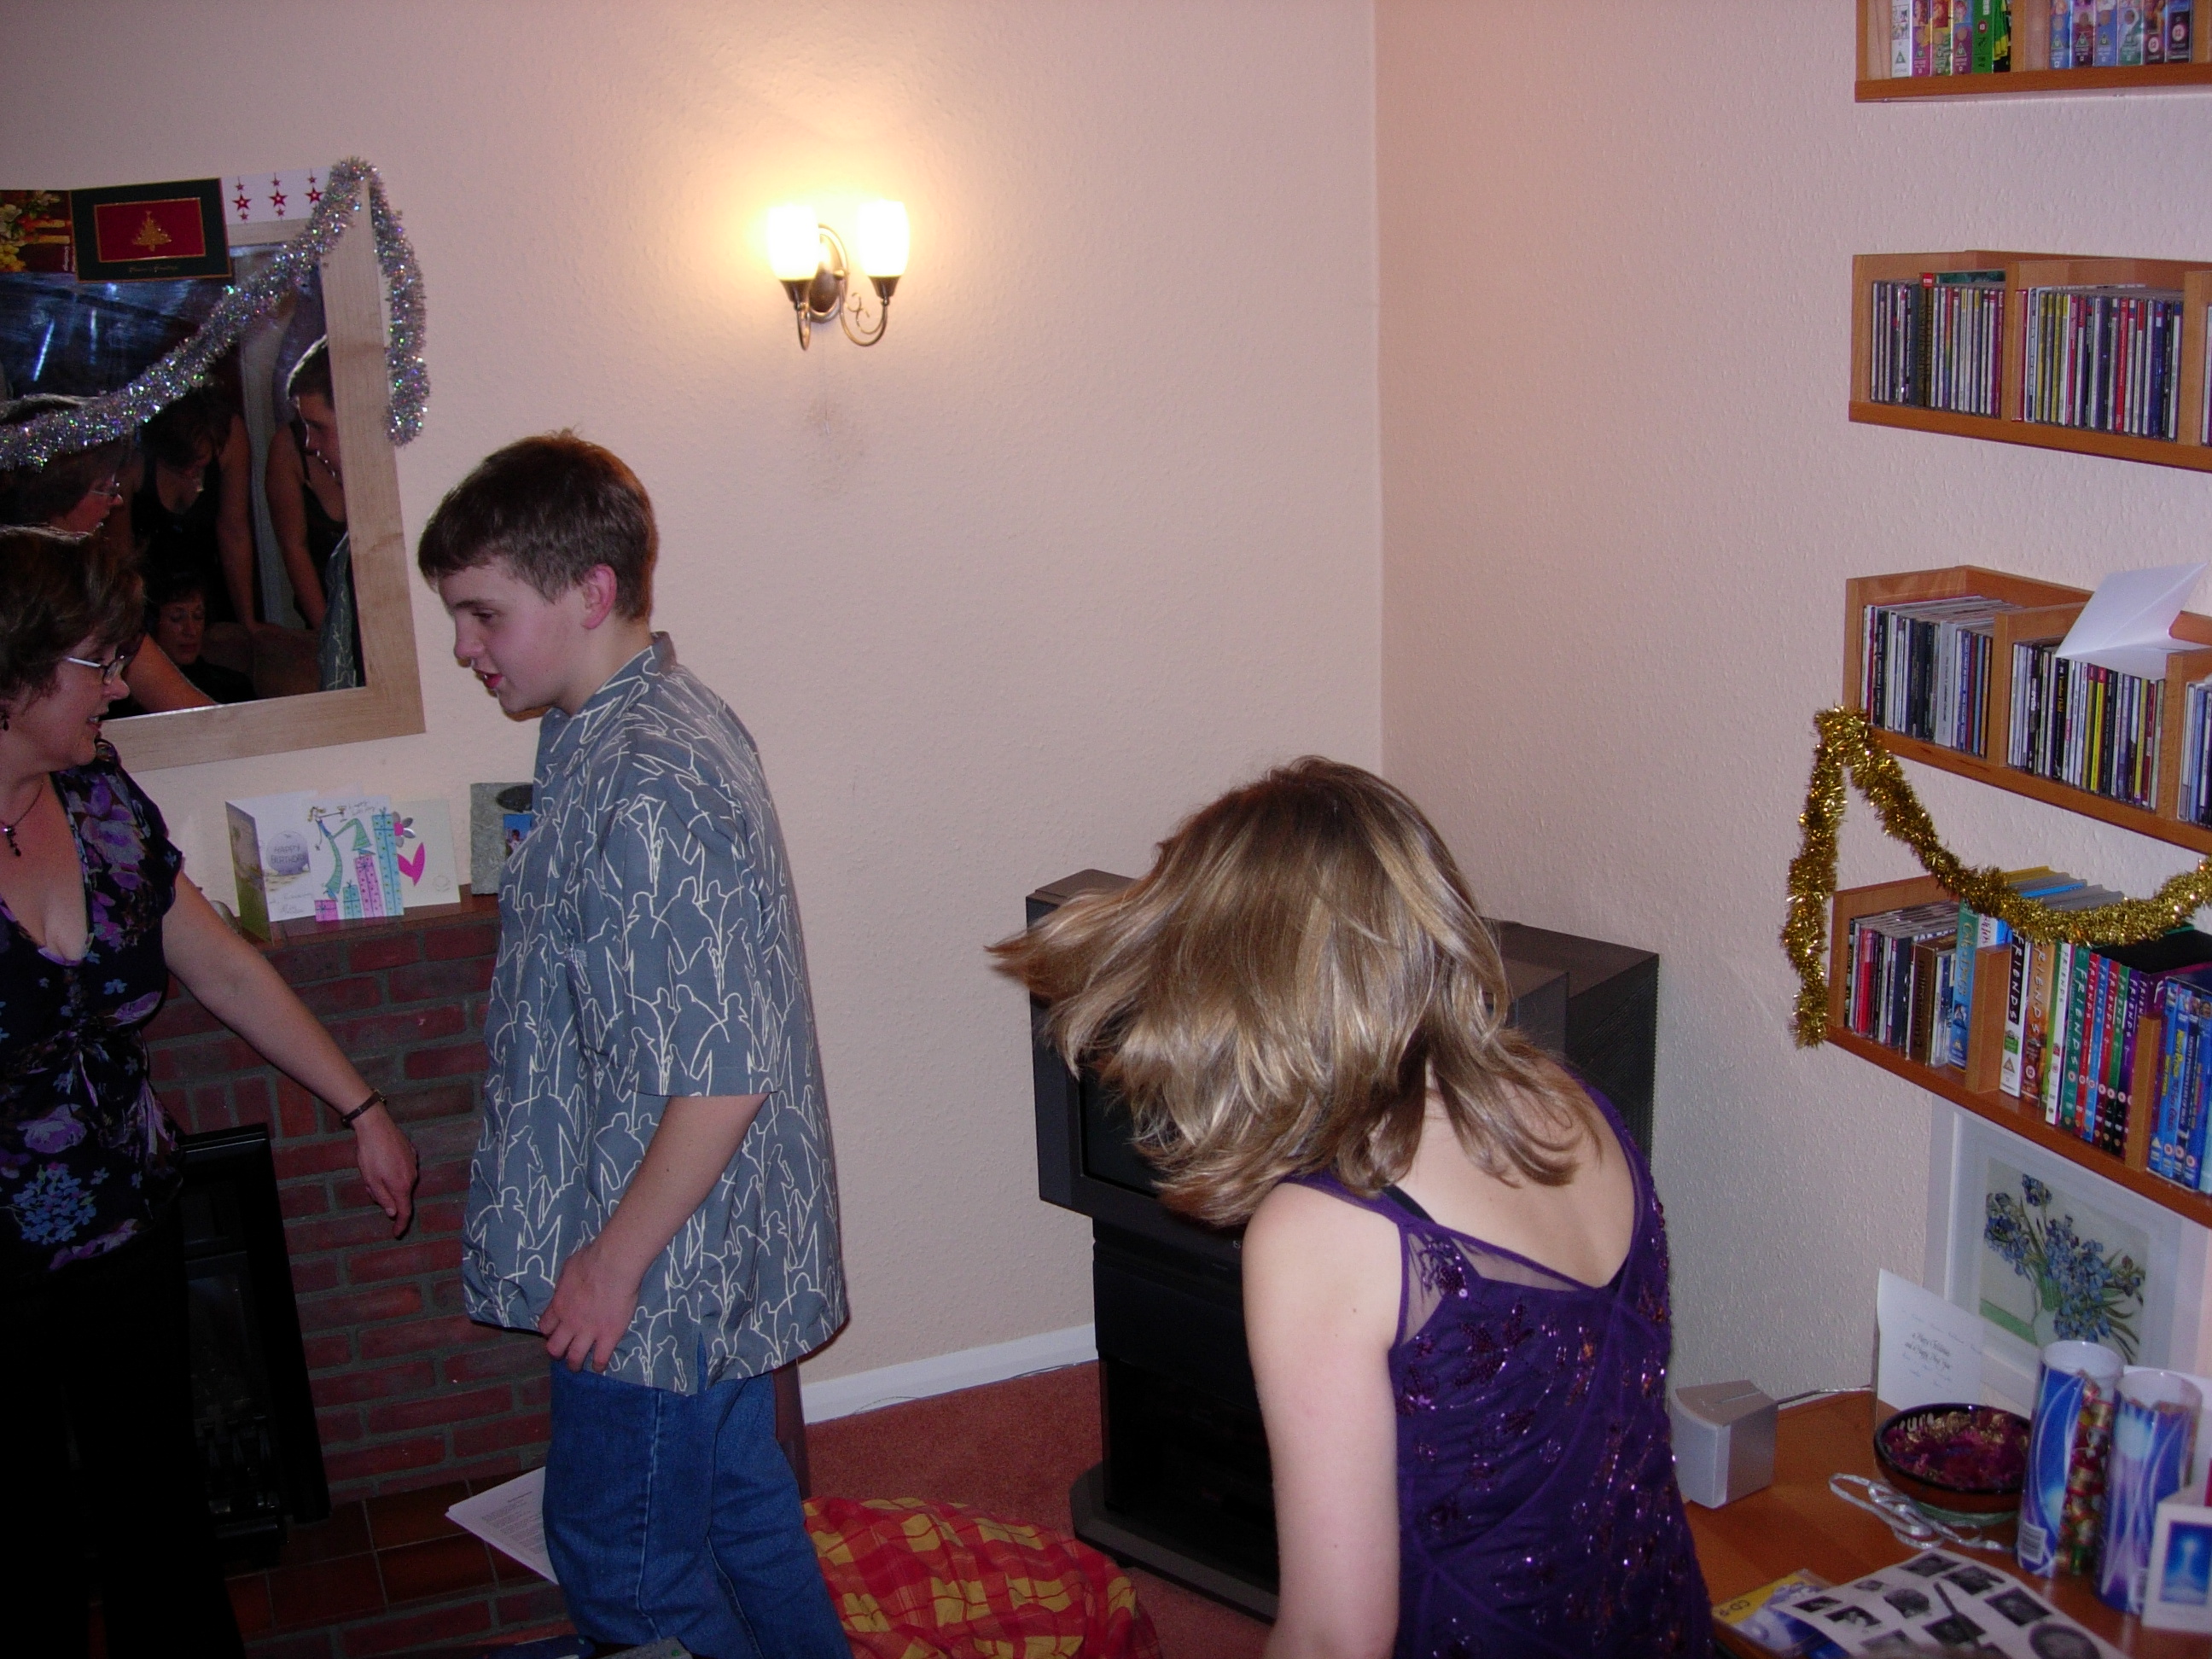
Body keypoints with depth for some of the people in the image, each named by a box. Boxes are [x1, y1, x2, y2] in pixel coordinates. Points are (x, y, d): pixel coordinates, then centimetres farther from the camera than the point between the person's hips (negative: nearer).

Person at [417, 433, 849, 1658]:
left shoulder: (650, 790, -27)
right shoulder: (634, 727, 6)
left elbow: (725, 1075, -28)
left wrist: (613, 1261, -18)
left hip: (658, 1279, -9)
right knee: (736, 1516, 23)